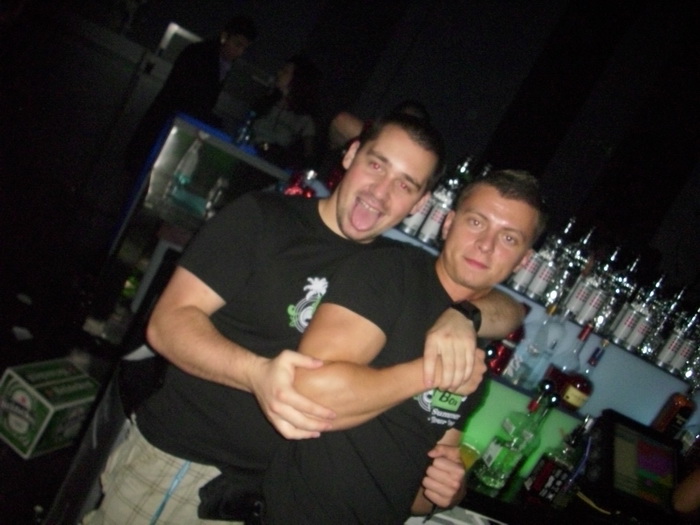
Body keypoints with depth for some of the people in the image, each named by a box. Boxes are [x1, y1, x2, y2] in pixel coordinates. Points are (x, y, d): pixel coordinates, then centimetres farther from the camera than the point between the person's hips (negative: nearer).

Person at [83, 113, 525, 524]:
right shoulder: (262, 217, -7)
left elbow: (510, 311, 5)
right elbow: (169, 321, -13)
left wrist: (460, 317, -19)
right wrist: (256, 372, -32)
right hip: (179, 459, -3)